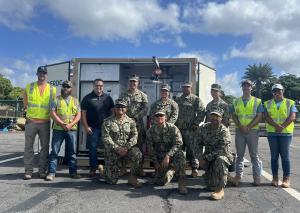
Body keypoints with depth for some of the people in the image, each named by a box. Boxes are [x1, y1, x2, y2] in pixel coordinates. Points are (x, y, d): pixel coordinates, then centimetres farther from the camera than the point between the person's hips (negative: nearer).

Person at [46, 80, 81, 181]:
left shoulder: (75, 100, 12)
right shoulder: (56, 99, 6)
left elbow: (78, 115, 5)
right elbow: (52, 113, -4)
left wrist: (70, 124, -11)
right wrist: (62, 124, -15)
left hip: (72, 130, 2)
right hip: (58, 129, -2)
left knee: (72, 152, 7)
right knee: (54, 151, 0)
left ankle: (73, 172, 16)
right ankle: (51, 172, 5)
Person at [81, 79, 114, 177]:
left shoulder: (108, 97, 9)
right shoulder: (87, 98, 3)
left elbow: (112, 111, 12)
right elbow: (83, 113, 0)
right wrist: (86, 127, -7)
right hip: (92, 128, -1)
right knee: (92, 149, 3)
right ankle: (93, 169, 14)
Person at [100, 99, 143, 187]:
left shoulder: (130, 121, 7)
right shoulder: (107, 122, 0)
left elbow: (134, 135, -1)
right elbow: (106, 138, -9)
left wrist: (126, 147, -16)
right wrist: (117, 148, -19)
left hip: (127, 149, 2)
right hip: (112, 151, -2)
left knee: (137, 154, -32)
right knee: (112, 180, -2)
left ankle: (132, 178, -11)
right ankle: (103, 169, 32)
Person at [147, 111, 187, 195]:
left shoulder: (172, 128, -11)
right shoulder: (150, 131, -1)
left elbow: (178, 143, -20)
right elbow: (151, 149, 4)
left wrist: (168, 156, -32)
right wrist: (156, 162, -2)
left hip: (172, 155, -2)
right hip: (160, 158, 2)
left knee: (180, 154, -37)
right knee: (160, 182, -10)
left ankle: (181, 183, -25)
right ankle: (170, 172, 24)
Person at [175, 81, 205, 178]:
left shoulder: (196, 99, 1)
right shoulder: (177, 100, 16)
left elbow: (202, 112, -5)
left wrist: (196, 124, -10)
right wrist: (175, 124, 8)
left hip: (190, 129, -5)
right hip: (179, 128, 5)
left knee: (191, 149, -5)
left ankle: (194, 168, 3)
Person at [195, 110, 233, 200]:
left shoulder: (224, 131, -16)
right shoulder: (203, 128, -3)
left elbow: (222, 150, -24)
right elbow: (198, 143, 2)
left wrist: (205, 158, -26)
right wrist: (200, 157, -13)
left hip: (223, 156, -3)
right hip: (209, 158, 3)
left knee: (220, 160, -40)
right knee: (211, 185, -10)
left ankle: (220, 190, -28)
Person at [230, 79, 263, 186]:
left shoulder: (257, 101, 5)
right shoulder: (236, 101, 11)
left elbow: (259, 116, -3)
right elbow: (234, 116, 6)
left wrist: (248, 127, -13)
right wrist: (240, 126, -10)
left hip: (252, 130, -2)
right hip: (239, 130, 2)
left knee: (254, 154, 3)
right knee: (239, 154, 6)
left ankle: (257, 177, 9)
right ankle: (238, 175, 10)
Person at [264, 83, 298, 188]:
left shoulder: (290, 103, 6)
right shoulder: (267, 103, 10)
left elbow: (292, 116, -5)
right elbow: (267, 117, -3)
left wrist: (282, 126, -18)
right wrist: (276, 126, -18)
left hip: (286, 133, -1)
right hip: (272, 133, 2)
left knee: (285, 156, 0)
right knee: (274, 156, 5)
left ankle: (286, 178, 6)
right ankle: (275, 177, 12)